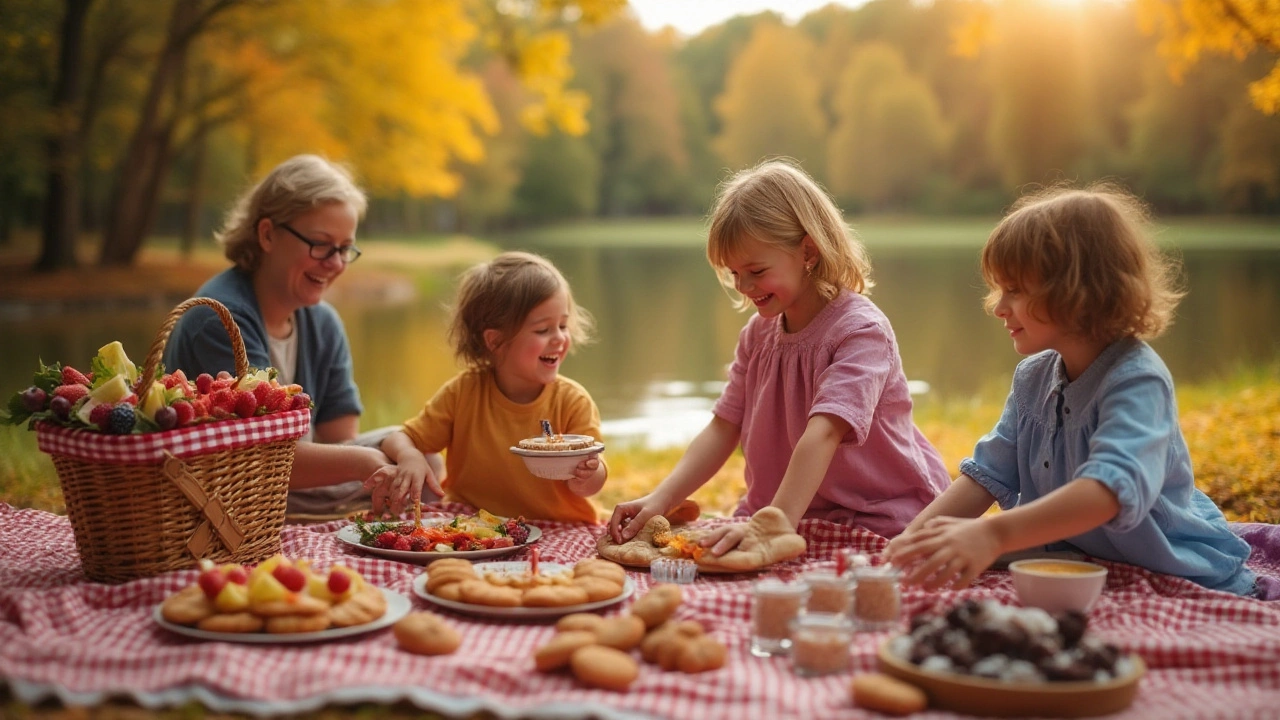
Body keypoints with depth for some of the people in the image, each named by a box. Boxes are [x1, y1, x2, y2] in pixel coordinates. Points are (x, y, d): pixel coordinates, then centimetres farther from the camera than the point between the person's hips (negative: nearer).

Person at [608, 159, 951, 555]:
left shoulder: (861, 330, -16)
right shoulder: (758, 333, 8)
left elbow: (822, 433, -29)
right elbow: (722, 429, 4)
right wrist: (660, 499, -11)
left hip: (877, 525, -6)